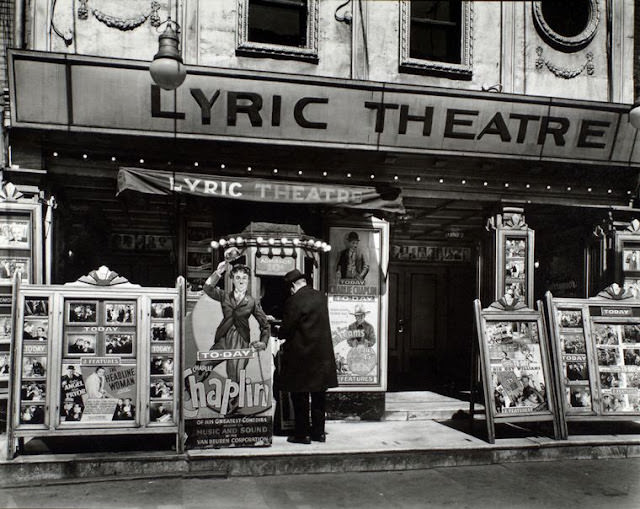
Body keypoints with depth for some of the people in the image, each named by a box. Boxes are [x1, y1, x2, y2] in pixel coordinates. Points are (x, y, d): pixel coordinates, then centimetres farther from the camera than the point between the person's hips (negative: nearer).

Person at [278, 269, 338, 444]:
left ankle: (302, 433, 10)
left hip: (301, 354, -7)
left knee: (300, 396, 4)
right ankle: (319, 431, 23)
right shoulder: (321, 297, 4)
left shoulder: (294, 301, -17)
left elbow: (286, 329, -14)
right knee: (318, 395, 15)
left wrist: (279, 334, 9)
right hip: (322, 354, 7)